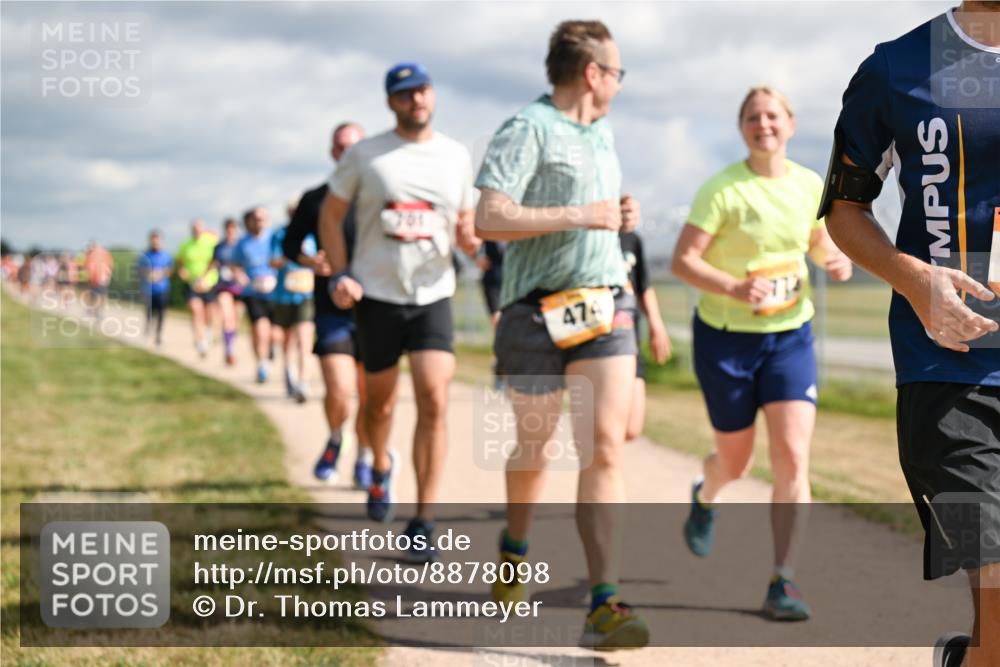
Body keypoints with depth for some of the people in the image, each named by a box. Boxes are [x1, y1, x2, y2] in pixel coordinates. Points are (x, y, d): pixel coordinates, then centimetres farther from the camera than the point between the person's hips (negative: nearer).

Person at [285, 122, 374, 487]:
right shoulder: (315, 200, 4)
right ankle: (335, 439, 18)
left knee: (369, 396, 6)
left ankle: (363, 460, 28)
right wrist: (310, 261, -6)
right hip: (332, 310, -1)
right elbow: (289, 243, 14)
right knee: (339, 393, -14)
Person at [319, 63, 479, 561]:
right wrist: (340, 275, -6)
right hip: (376, 296, 0)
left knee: (434, 403, -14)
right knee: (379, 402, 13)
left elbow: (466, 222, 15)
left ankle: (423, 521, -9)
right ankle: (381, 467, 48)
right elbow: (331, 216, 6)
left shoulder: (456, 156, 6)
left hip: (433, 296, 1)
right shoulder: (364, 155, -1)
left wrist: (470, 240, -9)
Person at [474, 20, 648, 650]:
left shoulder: (604, 134, 17)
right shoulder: (526, 130, -9)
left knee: (605, 449, -9)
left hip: (606, 307, 5)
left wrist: (623, 215, 11)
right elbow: (489, 220, -20)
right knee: (534, 446, 11)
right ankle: (515, 548, 41)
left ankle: (605, 604, -13)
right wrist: (579, 216, -19)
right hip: (538, 313, -5)